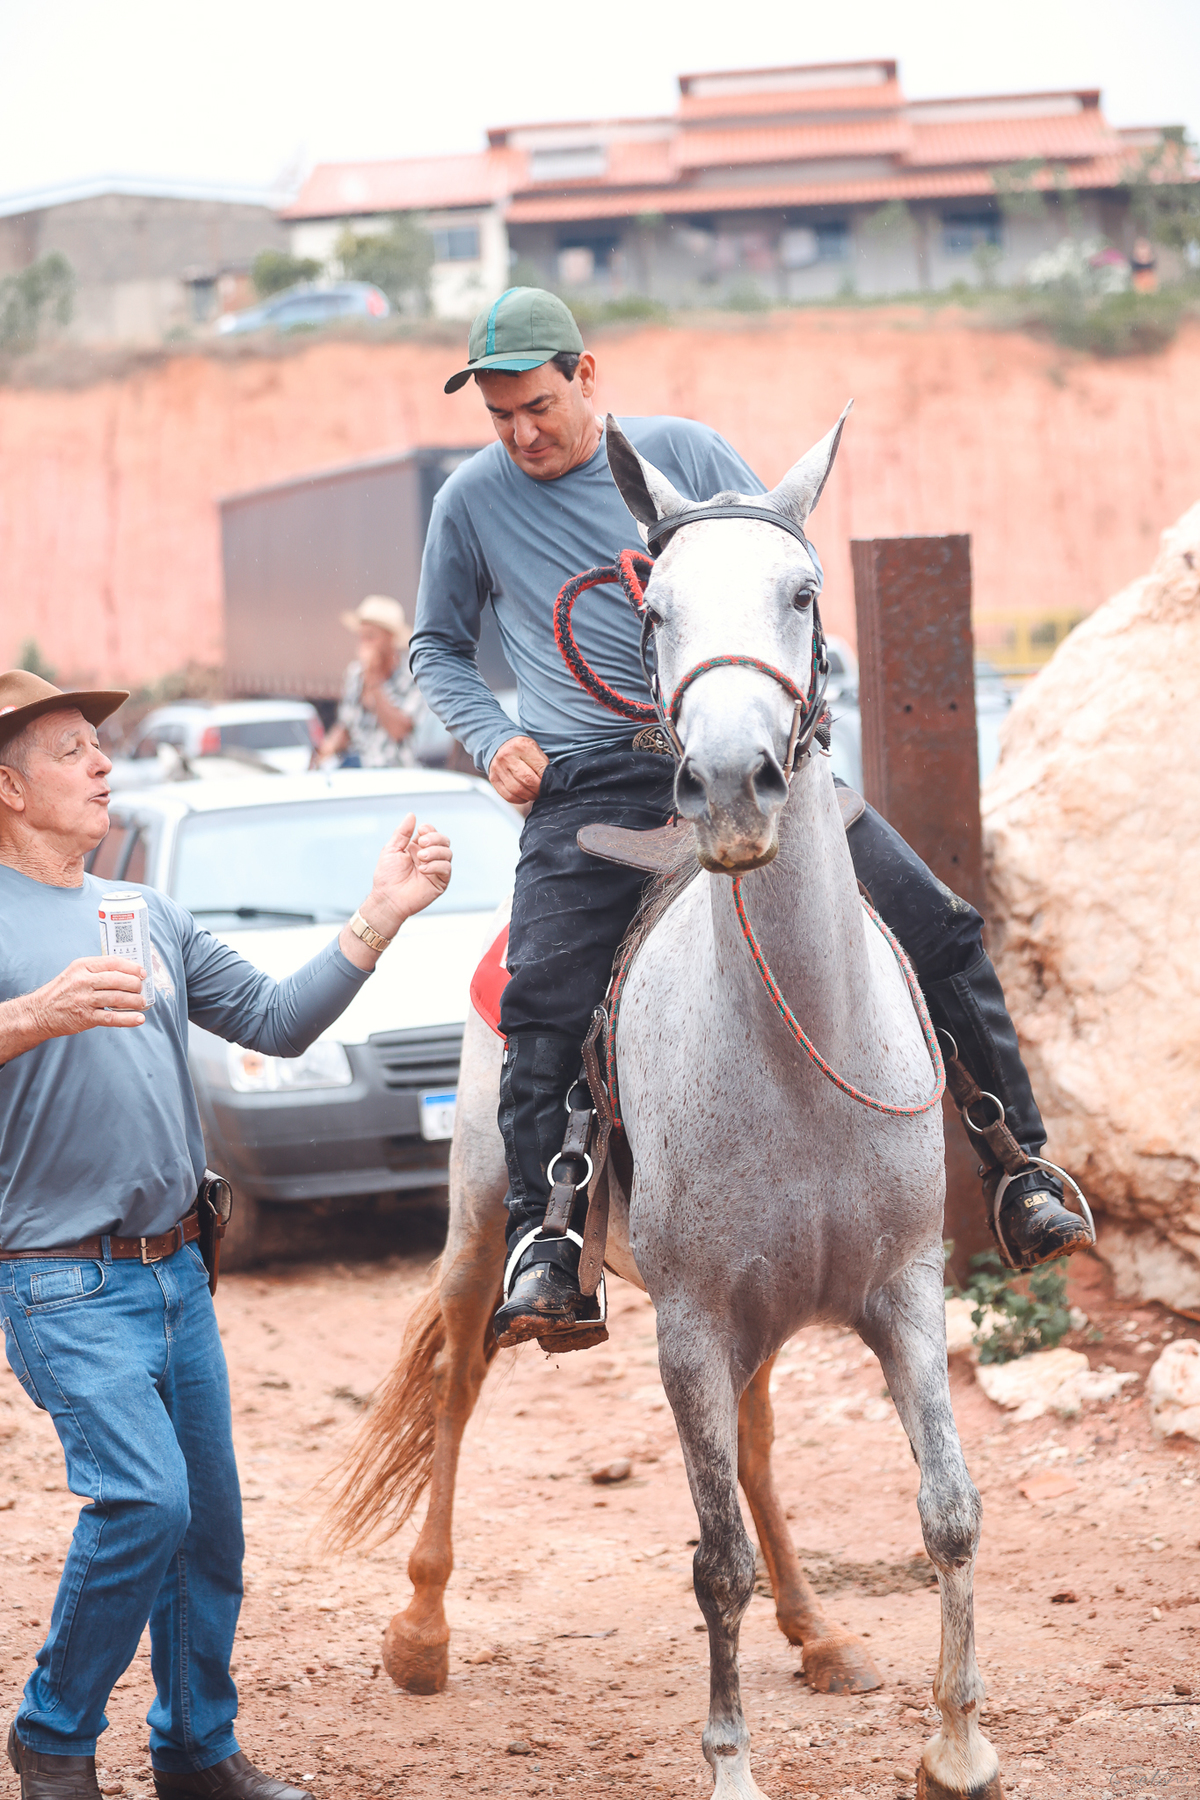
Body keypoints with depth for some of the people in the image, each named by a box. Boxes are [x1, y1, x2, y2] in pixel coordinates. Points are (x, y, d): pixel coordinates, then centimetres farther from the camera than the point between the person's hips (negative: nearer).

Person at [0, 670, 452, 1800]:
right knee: (145, 1499, -19)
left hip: (176, 1271, 7)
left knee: (209, 1520, 9)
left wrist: (379, 920, 3)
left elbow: (275, 1022, 13)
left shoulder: (149, 917, 16)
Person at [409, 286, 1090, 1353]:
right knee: (541, 1004, -23)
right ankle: (544, 1249, -16)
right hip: (589, 786, -1)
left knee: (936, 928, -6)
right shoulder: (473, 503, 7)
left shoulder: (686, 454, 6)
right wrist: (490, 741, 2)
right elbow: (437, 649, 20)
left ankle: (1021, 1169, 5)